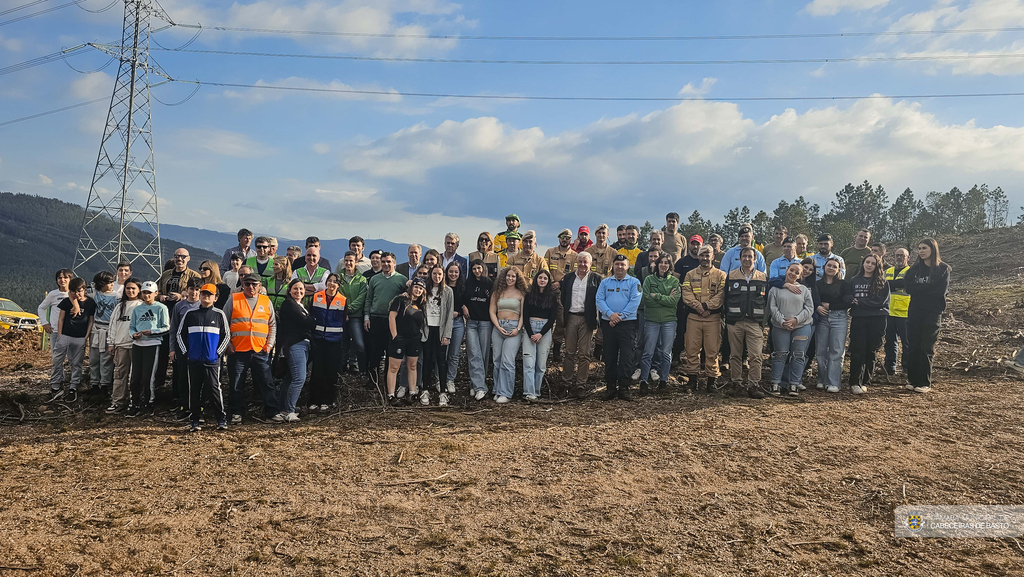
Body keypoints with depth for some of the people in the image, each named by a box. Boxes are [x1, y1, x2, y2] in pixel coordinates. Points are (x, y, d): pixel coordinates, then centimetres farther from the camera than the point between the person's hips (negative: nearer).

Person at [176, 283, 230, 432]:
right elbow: (179, 334, 13)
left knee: (214, 388, -6)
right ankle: (194, 420, 13)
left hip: (212, 360, -2)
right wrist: (185, 352, 4)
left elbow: (226, 336, 8)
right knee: (194, 390, 5)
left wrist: (218, 352, -1)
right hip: (193, 360, 2)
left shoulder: (219, 314, 5)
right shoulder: (190, 314, 8)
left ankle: (221, 419, 2)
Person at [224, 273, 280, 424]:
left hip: (261, 351, 1)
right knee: (237, 385, 5)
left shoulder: (266, 302, 10)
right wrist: (228, 343, -2)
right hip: (237, 350, -1)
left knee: (267, 383, 1)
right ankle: (237, 414, 16)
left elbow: (273, 325, 15)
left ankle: (272, 412, 9)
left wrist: (270, 344, 5)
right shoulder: (234, 300, 5)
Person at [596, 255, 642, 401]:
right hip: (608, 323, 3)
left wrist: (621, 316, -13)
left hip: (628, 323, -2)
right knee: (609, 356, 6)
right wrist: (610, 314, -13)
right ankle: (610, 387, 13)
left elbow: (635, 302, -6)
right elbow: (599, 300, 3)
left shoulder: (634, 282, 5)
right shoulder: (605, 282, 12)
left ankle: (624, 387, 1)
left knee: (627, 356, -5)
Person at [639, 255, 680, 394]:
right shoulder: (649, 279, 4)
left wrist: (656, 296, -11)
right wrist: (666, 299, -10)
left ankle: (663, 380, 16)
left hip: (669, 320, 1)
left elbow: (674, 301, -8)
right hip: (651, 320, -1)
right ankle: (643, 381, 5)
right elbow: (646, 300, -8)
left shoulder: (674, 281, 5)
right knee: (648, 352, -1)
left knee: (666, 353, 5)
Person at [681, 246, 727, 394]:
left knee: (712, 350, -1)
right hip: (693, 317, 2)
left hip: (713, 318, -1)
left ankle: (711, 380, 7)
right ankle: (692, 380, 9)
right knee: (692, 349, 2)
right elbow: (686, 293, 1)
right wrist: (698, 306, -14)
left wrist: (706, 306, -15)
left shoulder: (720, 275, 8)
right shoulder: (690, 275, 13)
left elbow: (721, 295, -4)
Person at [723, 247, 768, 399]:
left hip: (755, 323, 0)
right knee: (735, 355, 5)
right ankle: (737, 385, 13)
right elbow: (726, 300, 8)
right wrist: (727, 321, 1)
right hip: (735, 322, 0)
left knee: (755, 356, -7)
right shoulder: (731, 277, 8)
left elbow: (766, 302, 10)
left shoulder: (763, 278, 10)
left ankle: (753, 386, -2)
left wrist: (763, 323, 2)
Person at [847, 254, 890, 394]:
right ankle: (855, 383, -6)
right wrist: (851, 301, -8)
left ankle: (865, 383, 10)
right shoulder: (854, 281, 13)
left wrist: (860, 302, -9)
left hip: (876, 320, 0)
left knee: (871, 352, 2)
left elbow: (881, 301, -6)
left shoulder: (882, 283, 6)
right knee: (857, 351, -7)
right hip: (858, 319, 1)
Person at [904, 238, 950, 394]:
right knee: (913, 346, 2)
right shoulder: (915, 268, 11)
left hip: (933, 312, -3)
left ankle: (925, 383, 3)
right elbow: (908, 287, -3)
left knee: (927, 348, -3)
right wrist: (928, 288, -11)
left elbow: (941, 290, -12)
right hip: (915, 311, 3)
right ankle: (912, 380, 9)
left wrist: (919, 288, -9)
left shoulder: (943, 269, 1)